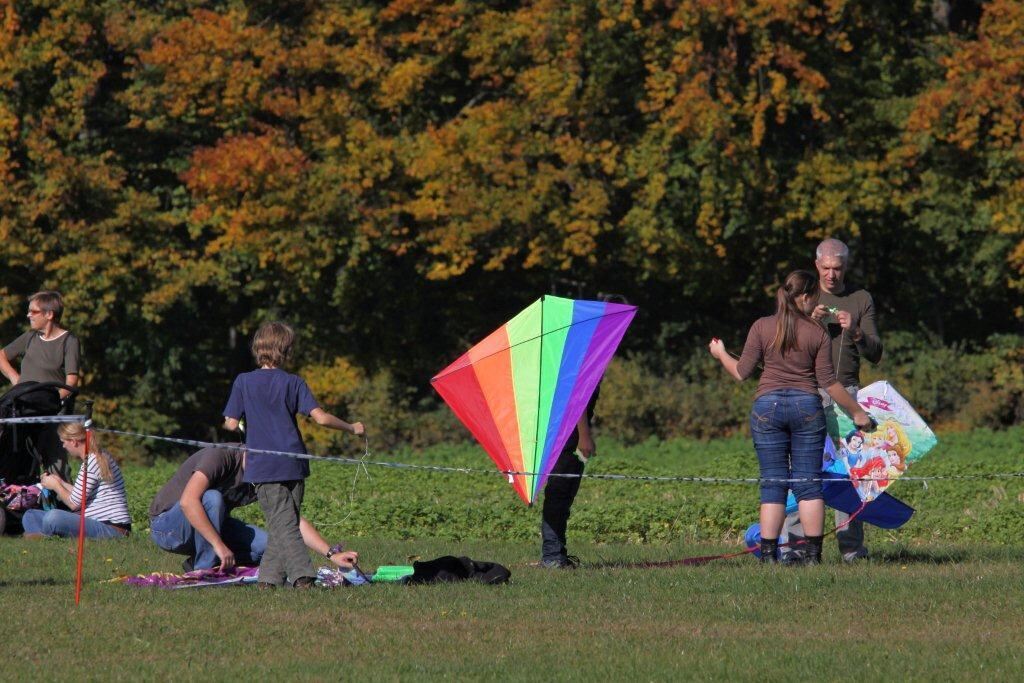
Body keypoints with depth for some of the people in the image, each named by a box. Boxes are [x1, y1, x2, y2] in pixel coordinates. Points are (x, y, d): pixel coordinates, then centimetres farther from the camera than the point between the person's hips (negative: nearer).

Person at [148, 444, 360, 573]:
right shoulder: (221, 456, -29)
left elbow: (295, 522, -3)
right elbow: (188, 502, -40)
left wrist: (332, 554, -16)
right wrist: (219, 545, -42)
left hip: (207, 527, 7)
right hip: (166, 526, -7)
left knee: (266, 546, -14)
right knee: (212, 498, -37)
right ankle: (204, 571, -23)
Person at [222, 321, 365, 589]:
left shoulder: (243, 382, -1)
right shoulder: (293, 382, 1)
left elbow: (231, 424, -2)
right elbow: (320, 417, -6)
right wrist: (351, 428, 7)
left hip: (263, 466, -1)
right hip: (293, 465, 1)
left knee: (283, 525, -6)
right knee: (284, 524, 13)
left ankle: (302, 574, -21)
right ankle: (270, 576, 12)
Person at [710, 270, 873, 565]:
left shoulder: (761, 328, 0)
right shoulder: (818, 334, -2)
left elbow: (741, 372, 2)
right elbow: (828, 382, -2)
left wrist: (721, 354, 22)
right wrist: (856, 412, 7)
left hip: (768, 407, 1)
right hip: (807, 407, -1)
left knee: (772, 484, 4)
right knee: (809, 484, 4)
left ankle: (768, 554, -3)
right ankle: (813, 554, -1)